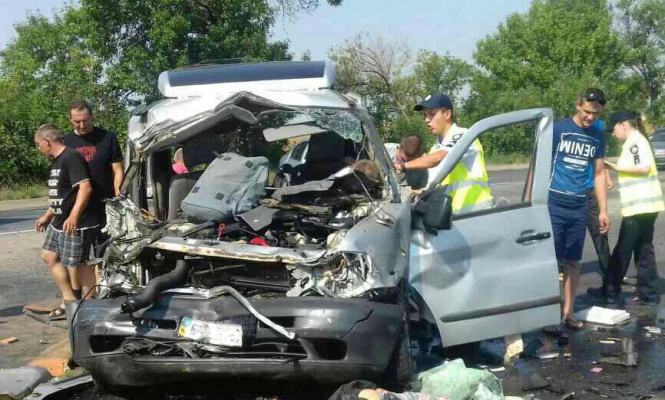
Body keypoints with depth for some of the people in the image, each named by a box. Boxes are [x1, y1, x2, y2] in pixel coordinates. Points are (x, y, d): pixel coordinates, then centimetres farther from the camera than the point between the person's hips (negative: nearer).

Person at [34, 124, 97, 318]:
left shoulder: (72, 157, -16)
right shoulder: (57, 160, 16)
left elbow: (85, 188, -26)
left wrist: (73, 216, -32)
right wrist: (47, 215, 28)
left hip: (76, 224, -11)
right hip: (59, 222, 11)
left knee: (75, 264, -7)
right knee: (49, 256, 14)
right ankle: (69, 299, 22)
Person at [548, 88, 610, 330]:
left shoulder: (598, 137, 9)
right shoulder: (557, 129, -6)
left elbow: (599, 174, 16)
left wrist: (603, 211, 12)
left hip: (579, 207, 4)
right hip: (553, 203, -4)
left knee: (573, 261, 8)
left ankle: (568, 313, 16)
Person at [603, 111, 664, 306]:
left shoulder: (635, 141, -12)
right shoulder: (634, 142, 18)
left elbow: (644, 167, -21)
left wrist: (617, 167, -16)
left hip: (639, 205, -10)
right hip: (644, 205, 10)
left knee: (622, 250, -1)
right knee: (643, 249, 10)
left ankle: (611, 290, 7)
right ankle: (647, 294, 13)